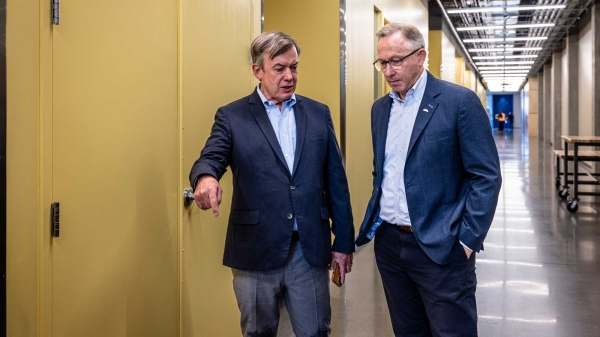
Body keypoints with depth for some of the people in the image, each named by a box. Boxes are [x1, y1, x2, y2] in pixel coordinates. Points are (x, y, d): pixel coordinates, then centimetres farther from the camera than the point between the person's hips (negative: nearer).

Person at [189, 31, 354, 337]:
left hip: (310, 249, 2)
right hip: (256, 251, -1)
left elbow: (336, 181, 8)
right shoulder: (232, 116, 2)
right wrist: (205, 178, -37)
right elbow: (210, 158, -12)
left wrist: (343, 241, 7)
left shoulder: (318, 113, 8)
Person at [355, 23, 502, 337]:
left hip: (440, 247, -5)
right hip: (388, 243, 6)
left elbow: (486, 176, -11)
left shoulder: (460, 101, -9)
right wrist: (374, 219, 11)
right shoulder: (380, 108, 10)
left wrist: (468, 240, -14)